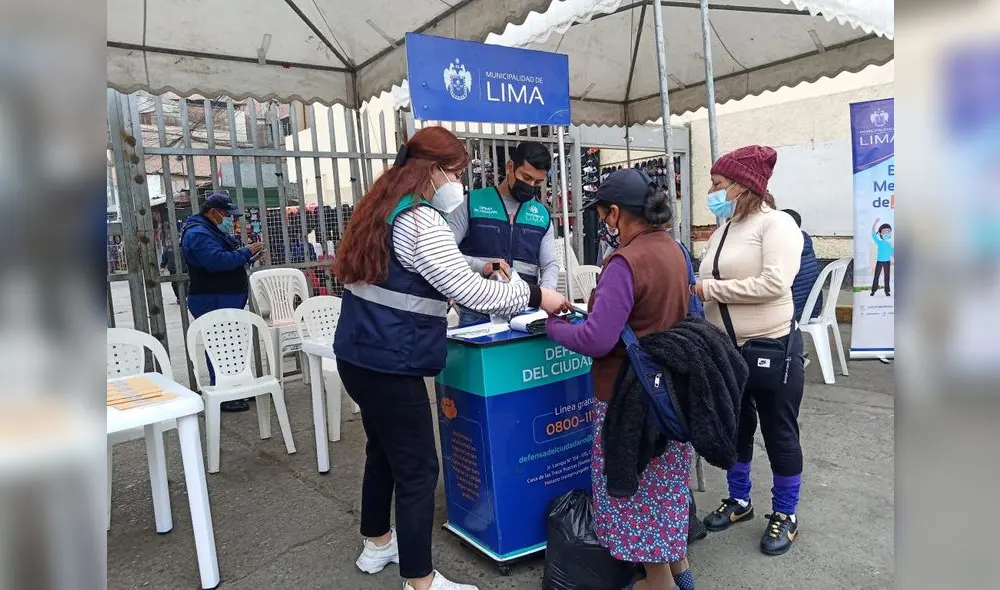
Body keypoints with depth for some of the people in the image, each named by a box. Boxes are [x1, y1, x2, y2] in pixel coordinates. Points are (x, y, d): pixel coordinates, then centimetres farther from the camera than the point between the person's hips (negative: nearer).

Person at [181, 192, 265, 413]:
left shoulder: (213, 230, 19)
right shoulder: (198, 233, -15)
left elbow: (227, 258, 26)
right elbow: (216, 260, -29)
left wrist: (247, 255, 8)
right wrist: (246, 252, -20)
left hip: (227, 299, 11)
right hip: (213, 301, -11)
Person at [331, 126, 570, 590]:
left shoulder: (383, 207, 12)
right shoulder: (420, 222, -18)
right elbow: (469, 292, -22)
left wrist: (475, 271, 15)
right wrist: (533, 296, -14)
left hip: (360, 354, 10)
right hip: (388, 363, -10)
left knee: (383, 450, 23)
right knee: (418, 469, 0)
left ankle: (377, 544, 40)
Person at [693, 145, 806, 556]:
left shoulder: (775, 224, -13)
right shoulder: (722, 232, 9)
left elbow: (774, 284, -26)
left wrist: (710, 288, -22)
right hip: (728, 350, 7)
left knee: (779, 432, 9)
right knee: (734, 428, 19)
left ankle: (785, 515, 28)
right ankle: (739, 500, 39)